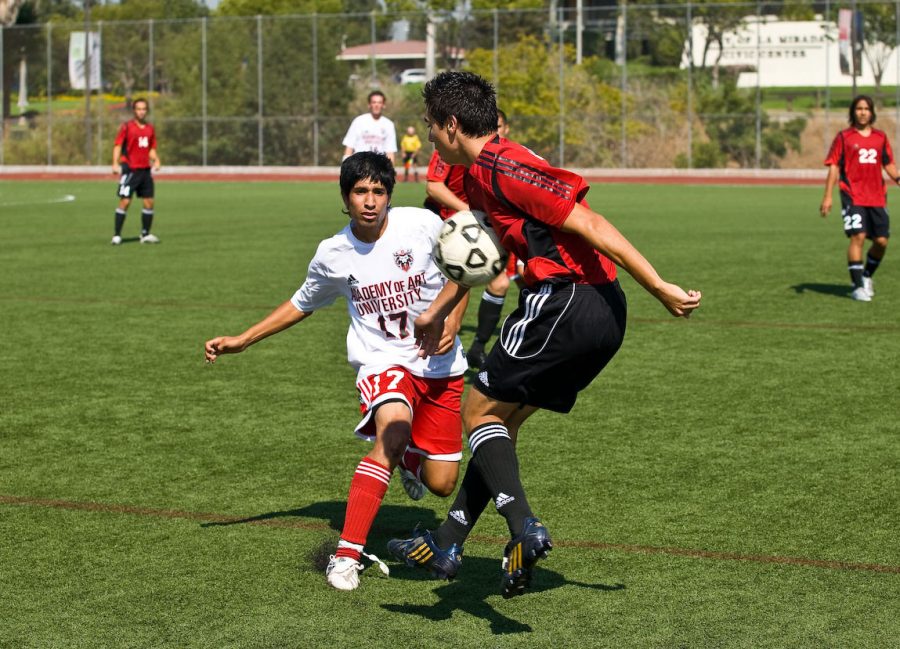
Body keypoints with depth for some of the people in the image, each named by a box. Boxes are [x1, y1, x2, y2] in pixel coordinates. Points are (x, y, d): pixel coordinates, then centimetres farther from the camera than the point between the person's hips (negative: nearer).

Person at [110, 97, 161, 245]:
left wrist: (156, 160, 0)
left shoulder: (150, 128, 11)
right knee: (125, 201, -8)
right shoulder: (127, 127, -4)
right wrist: (115, 163, -19)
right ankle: (117, 235, -3)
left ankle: (145, 234, 17)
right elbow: (117, 145, -7)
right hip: (130, 169, -5)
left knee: (149, 202, 5)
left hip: (145, 170, 5)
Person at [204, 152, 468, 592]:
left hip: (439, 365, 1)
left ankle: (410, 456, 40)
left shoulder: (423, 225, -10)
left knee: (441, 484, -1)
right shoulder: (333, 255, -4)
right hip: (382, 362, -1)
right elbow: (301, 304, 16)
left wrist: (453, 321, -12)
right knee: (393, 427, -35)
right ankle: (347, 553, -32)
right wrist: (241, 341, 12)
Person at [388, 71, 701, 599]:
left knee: (479, 412, 1)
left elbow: (591, 226, -19)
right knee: (503, 420, 17)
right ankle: (446, 546, 23)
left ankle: (525, 530, -14)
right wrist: (437, 312, 40)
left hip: (564, 302, -10)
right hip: (602, 313, 10)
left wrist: (661, 289, -19)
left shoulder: (502, 166, -15)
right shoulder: (481, 174, 16)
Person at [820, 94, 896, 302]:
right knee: (858, 236, -15)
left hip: (877, 197, 4)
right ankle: (858, 286, -10)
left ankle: (867, 276, 27)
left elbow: (888, 164, 19)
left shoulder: (880, 137, 12)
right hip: (853, 197, -4)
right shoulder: (844, 137, 2)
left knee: (881, 240, 1)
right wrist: (827, 197, -6)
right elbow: (834, 166, 0)